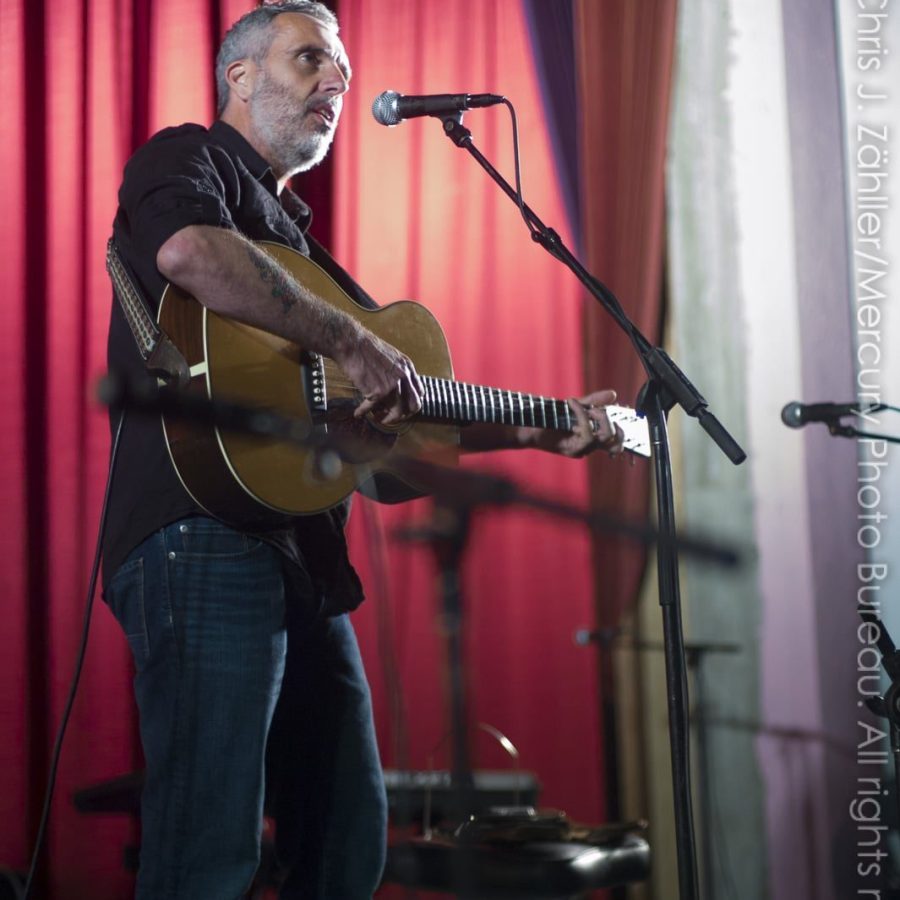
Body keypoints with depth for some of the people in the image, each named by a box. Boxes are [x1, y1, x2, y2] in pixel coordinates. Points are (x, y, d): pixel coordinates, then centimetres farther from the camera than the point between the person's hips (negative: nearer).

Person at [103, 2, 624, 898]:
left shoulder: (292, 234, 28)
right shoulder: (186, 158, 3)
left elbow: (410, 409, 28)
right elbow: (187, 250, -24)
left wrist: (544, 431, 21)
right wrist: (352, 343, -22)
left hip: (302, 552, 9)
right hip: (205, 536, -9)